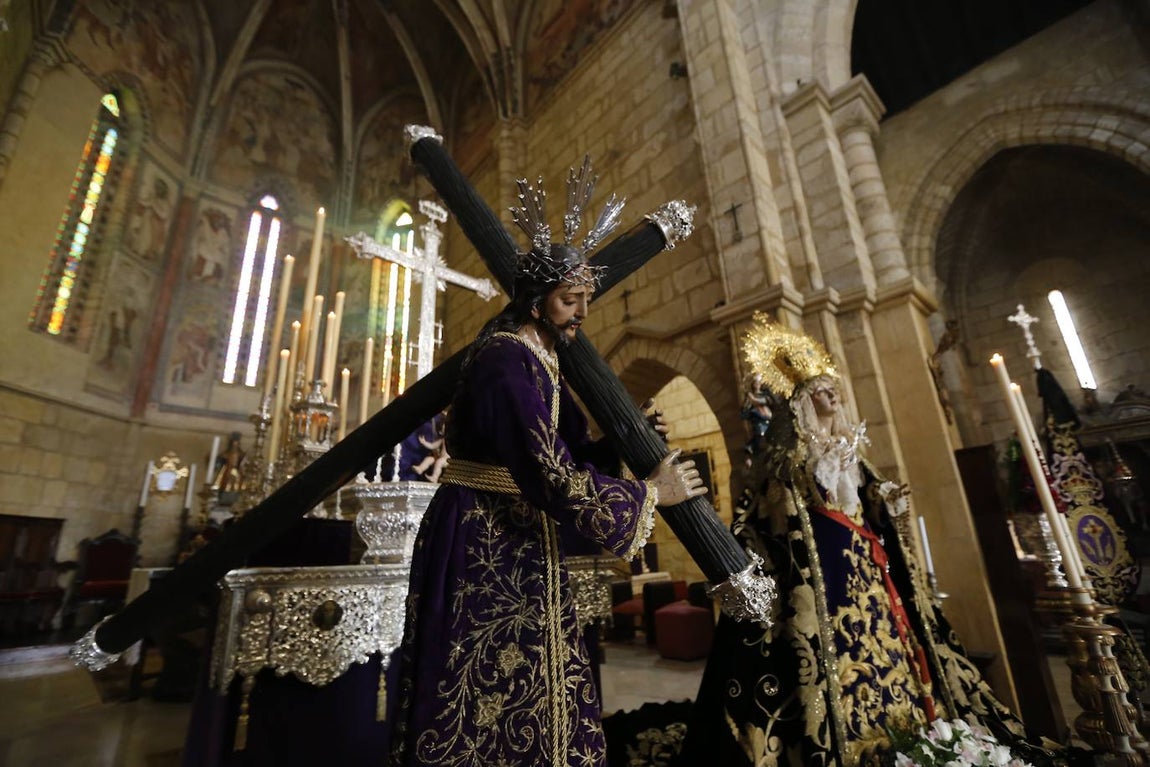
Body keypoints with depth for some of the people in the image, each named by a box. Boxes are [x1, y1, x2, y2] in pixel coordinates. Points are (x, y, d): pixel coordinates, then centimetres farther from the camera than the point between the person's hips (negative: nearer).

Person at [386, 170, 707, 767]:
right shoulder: (505, 358, -19)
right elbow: (549, 475, -26)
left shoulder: (539, 360, 10)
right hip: (483, 545, -9)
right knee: (490, 702, 5)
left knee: (532, 699, 16)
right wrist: (651, 491, -14)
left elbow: (564, 454, 15)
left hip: (518, 545, 9)